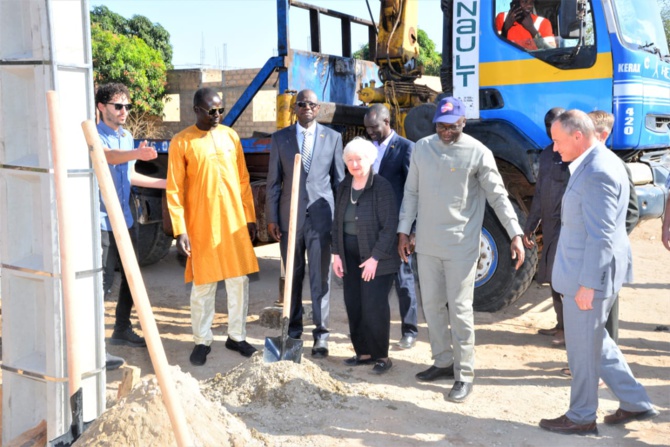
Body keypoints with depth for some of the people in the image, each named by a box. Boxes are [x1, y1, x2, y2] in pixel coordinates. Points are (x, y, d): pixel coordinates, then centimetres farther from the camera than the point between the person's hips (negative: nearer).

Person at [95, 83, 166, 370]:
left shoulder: (127, 137, 15)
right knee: (101, 282, -9)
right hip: (101, 220, -8)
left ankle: (121, 330, 31)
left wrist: (165, 183, 24)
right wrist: (137, 154, -52)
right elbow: (106, 155, -33)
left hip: (124, 219, 8)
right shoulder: (95, 136, -11)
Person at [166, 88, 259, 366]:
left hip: (235, 222, 4)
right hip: (201, 225, -3)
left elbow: (243, 180, 11)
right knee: (203, 286, 5)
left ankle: (237, 336, 22)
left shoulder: (231, 136, 7)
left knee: (240, 281, 8)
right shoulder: (181, 142, -5)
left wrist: (250, 217, 9)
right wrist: (180, 231, -11)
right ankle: (202, 341, 18)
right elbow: (174, 190, -6)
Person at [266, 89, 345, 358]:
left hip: (321, 216, -1)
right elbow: (273, 182, 6)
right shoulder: (280, 138, 7)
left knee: (320, 278, -1)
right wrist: (271, 218, 1)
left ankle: (321, 334, 7)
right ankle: (293, 329, 23)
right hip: (289, 216, 1)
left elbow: (339, 180, 8)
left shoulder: (332, 137, 6)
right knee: (292, 277, 10)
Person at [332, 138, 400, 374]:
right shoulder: (344, 186, 8)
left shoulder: (382, 186, -12)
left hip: (375, 257, -6)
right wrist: (337, 253, 6)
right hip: (350, 255, 6)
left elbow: (389, 226, -15)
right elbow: (338, 221, 13)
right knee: (353, 305, 7)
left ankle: (381, 355, 10)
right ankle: (363, 352, 19)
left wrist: (375, 258, -17)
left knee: (374, 307, -4)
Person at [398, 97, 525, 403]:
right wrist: (404, 231, 9)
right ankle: (443, 362, 29)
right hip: (427, 242, 5)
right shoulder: (422, 148, 4)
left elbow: (498, 196, -6)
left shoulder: (478, 152, -7)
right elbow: (411, 192, 11)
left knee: (459, 309, -2)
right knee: (432, 304, 13)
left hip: (461, 245, -5)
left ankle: (464, 375, 8)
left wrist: (515, 234, -12)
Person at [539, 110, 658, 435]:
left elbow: (600, 236, -24)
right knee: (595, 341, 21)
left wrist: (587, 284, -20)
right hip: (585, 272, 10)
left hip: (588, 275, -10)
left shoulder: (597, 173, -23)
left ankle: (581, 417, 22)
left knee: (583, 347, 6)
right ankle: (634, 402, 31)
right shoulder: (598, 163, 10)